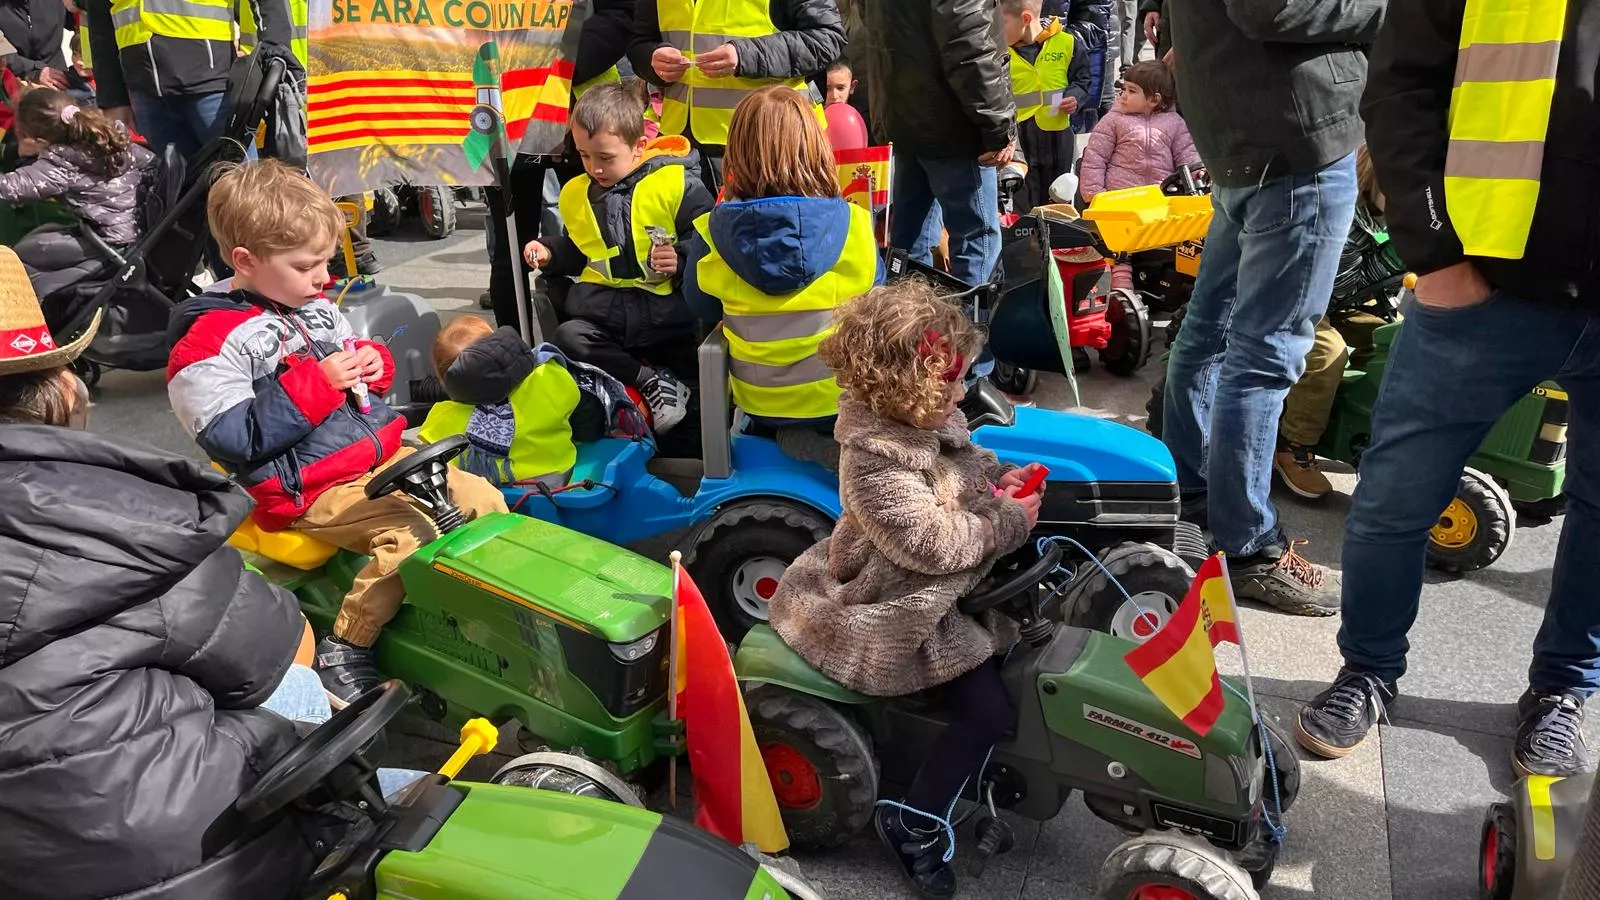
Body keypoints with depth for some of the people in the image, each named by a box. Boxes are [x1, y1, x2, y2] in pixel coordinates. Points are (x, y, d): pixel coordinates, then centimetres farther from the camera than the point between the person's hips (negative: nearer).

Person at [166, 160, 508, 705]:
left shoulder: (318, 308, 12)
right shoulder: (210, 343, -11)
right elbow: (234, 440, -19)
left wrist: (373, 365, 0)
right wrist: (316, 383, -21)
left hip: (382, 454, 8)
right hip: (313, 487, -8)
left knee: (484, 500, 0)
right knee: (415, 535, -27)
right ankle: (341, 652, -14)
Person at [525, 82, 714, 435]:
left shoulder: (678, 184, -7)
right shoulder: (575, 193, 10)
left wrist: (683, 262, -23)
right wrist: (550, 254, 8)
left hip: (668, 316, -4)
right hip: (604, 316, 4)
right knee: (566, 339, -25)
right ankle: (652, 379, -23)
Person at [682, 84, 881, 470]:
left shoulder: (711, 237, -15)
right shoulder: (852, 226, -17)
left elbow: (703, 309, 4)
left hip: (760, 405, 1)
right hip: (842, 397, 0)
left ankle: (800, 438, 7)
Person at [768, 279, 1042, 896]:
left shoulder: (924, 418, -3)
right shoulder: (876, 465, -32)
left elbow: (965, 457, 16)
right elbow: (935, 543, -31)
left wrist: (1001, 477, -4)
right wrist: (1009, 520, -20)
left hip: (939, 584, 10)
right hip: (902, 612, -10)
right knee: (989, 709, -11)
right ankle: (913, 823, 5)